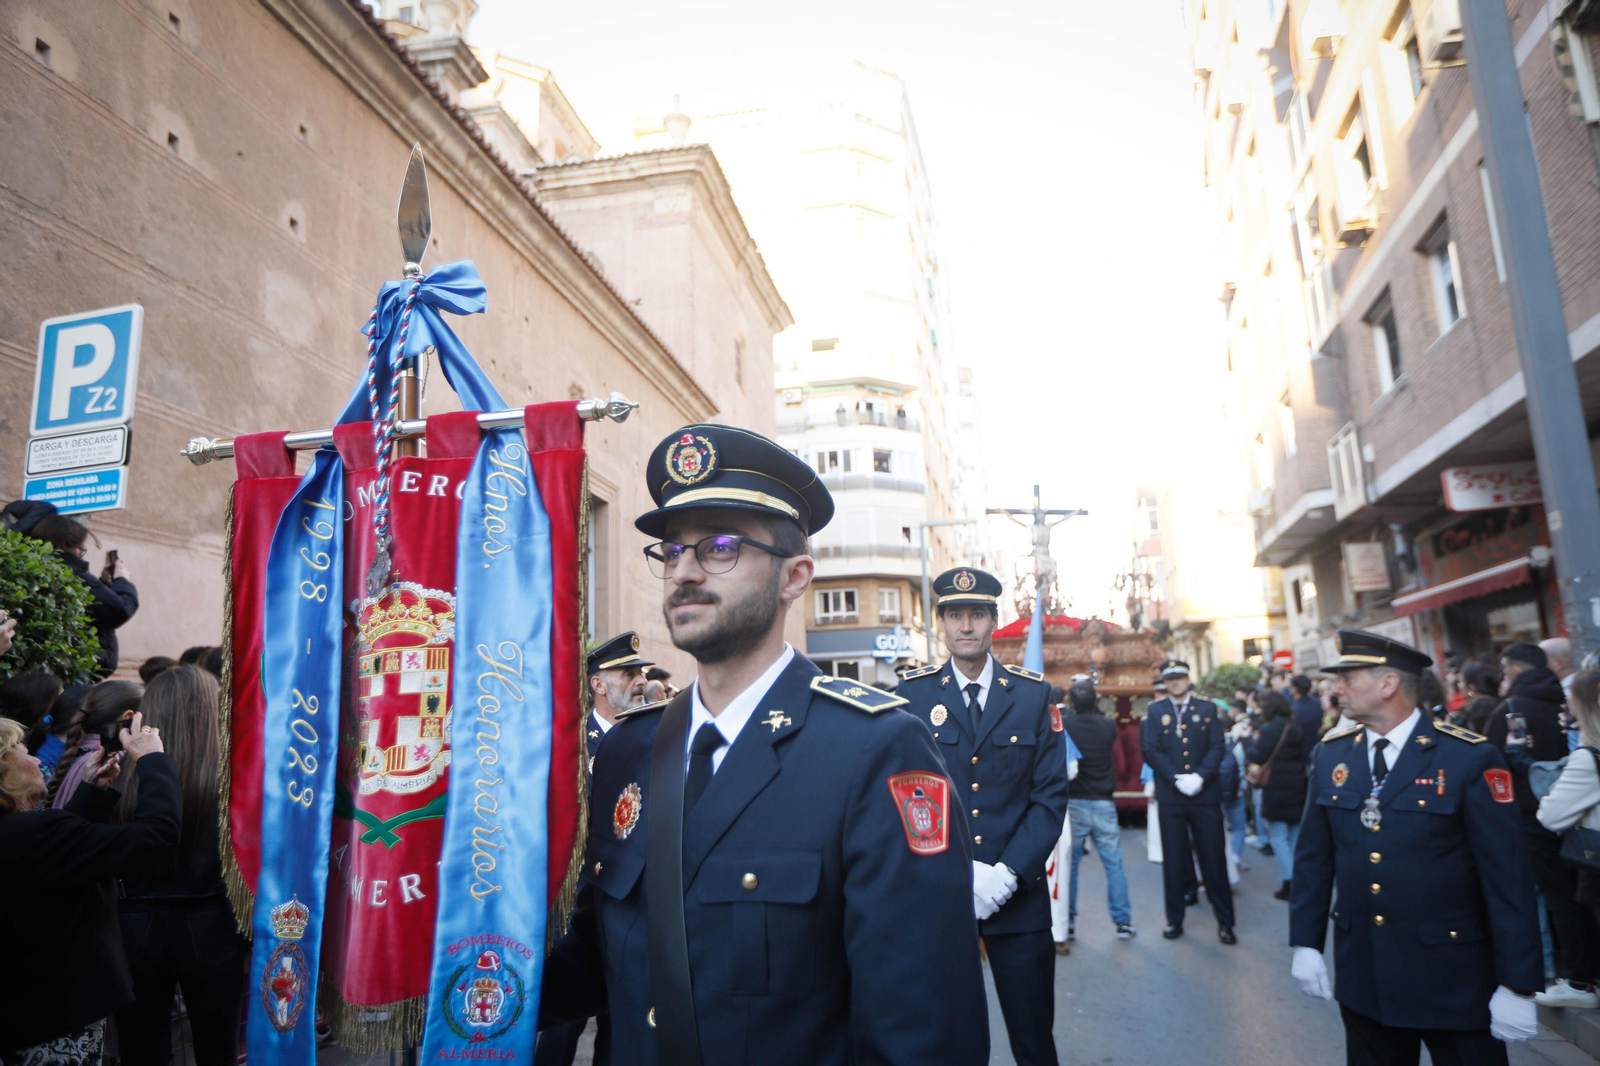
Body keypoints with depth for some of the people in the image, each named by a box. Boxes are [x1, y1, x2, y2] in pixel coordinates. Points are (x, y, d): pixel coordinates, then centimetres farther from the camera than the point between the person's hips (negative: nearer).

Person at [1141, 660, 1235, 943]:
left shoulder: (1208, 709, 7)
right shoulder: (1155, 712, 6)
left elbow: (1218, 747, -1)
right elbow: (1150, 750, -2)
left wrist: (1200, 776, -14)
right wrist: (1177, 778, -13)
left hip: (1205, 793, 0)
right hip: (1170, 795, 0)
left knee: (1213, 858, 4)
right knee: (1173, 860, 6)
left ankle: (1225, 921, 15)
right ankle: (1174, 920, 17)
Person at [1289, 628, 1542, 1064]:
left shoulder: (1471, 759, -13)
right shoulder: (1330, 754, 0)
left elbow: (1508, 877, -12)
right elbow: (1313, 857, 6)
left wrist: (1517, 985, -12)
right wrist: (1306, 943, 4)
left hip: (1454, 979, -4)